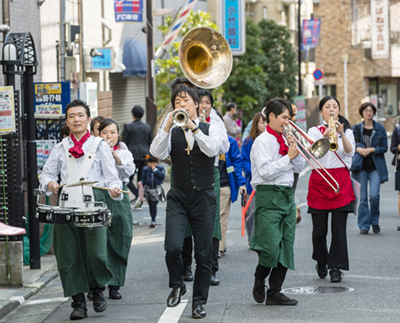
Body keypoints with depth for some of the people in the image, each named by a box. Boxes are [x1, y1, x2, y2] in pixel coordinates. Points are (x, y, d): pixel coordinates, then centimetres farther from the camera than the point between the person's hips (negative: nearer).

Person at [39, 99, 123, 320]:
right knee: (69, 257, 0)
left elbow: (111, 176, 4)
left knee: (96, 254, -12)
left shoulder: (100, 146, 10)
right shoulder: (61, 148, 17)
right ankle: (78, 302, 9)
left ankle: (98, 289, 15)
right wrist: (49, 183, -5)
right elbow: (46, 173, 18)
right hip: (66, 206, 3)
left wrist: (114, 189, -17)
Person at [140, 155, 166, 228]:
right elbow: (143, 178, 10)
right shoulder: (145, 169, 6)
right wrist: (141, 182, -12)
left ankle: (153, 221, -12)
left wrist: (155, 170, -14)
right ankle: (153, 221, 21)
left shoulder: (160, 169, 1)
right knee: (150, 205, 10)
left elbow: (162, 176, -14)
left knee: (154, 205, -13)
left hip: (156, 189, -3)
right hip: (148, 189, 3)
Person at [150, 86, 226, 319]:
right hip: (179, 197, 0)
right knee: (173, 247, -17)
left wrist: (193, 127, -22)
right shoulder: (172, 133, 6)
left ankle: (199, 301, 16)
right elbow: (157, 153, -11)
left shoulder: (210, 129, 5)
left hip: (204, 197, 0)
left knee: (204, 254, 2)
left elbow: (212, 149, -16)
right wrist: (168, 126, -19)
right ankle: (177, 285, 11)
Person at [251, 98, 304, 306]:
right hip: (268, 197, -7)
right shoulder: (263, 141, -7)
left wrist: (295, 149, 0)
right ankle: (259, 282, 13)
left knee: (286, 247, 4)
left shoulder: (285, 140, 15)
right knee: (271, 247, -14)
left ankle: (274, 293, 9)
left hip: (287, 195, 8)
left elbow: (298, 168, 15)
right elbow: (266, 172, -17)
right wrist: (289, 157, -13)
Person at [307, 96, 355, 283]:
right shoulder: (314, 131, 9)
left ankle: (336, 268, 0)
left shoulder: (347, 131, 11)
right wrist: (324, 137, -28)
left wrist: (341, 134, -25)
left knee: (339, 228, -6)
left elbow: (350, 151, -8)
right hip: (319, 181, 0)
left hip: (341, 180, 0)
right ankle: (321, 262, 24)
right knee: (319, 229, 1)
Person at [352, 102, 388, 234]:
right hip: (361, 166, 1)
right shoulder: (356, 128, 6)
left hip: (376, 167, -1)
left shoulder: (380, 128, 4)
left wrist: (371, 150, -11)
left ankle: (374, 221, 9)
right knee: (362, 197, -1)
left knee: (374, 195, -13)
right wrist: (358, 149, -13)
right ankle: (364, 225, 7)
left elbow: (384, 147, 3)